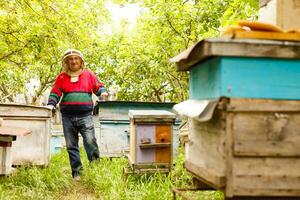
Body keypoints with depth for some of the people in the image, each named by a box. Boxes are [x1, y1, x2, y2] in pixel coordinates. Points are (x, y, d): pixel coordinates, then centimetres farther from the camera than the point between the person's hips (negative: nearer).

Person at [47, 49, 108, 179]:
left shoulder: (88, 74, 11)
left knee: (90, 142, -15)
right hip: (67, 117, 2)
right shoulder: (62, 77, 12)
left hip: (85, 115, -2)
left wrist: (103, 92, -11)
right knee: (71, 146, 5)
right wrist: (51, 104, -9)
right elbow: (55, 93, 8)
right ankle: (76, 172, 11)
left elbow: (98, 86, 10)